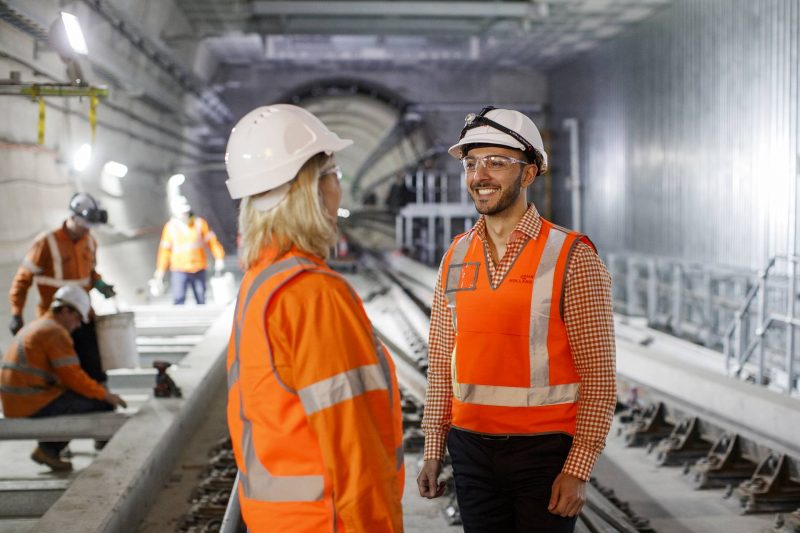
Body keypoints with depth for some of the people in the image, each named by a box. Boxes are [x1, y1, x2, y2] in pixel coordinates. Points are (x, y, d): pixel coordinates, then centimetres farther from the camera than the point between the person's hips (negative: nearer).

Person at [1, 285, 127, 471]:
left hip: (15, 406, 10)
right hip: (35, 405, -10)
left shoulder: (35, 328, 20)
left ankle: (48, 449, 15)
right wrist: (105, 395, -4)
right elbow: (73, 377, -17)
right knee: (102, 405, -4)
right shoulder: (56, 332, -12)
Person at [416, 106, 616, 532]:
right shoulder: (455, 257, 6)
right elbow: (442, 364, 10)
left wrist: (578, 470, -13)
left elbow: (598, 374, -10)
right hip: (471, 448, 4)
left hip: (545, 450, -4)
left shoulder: (572, 259, -9)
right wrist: (433, 451, 8)